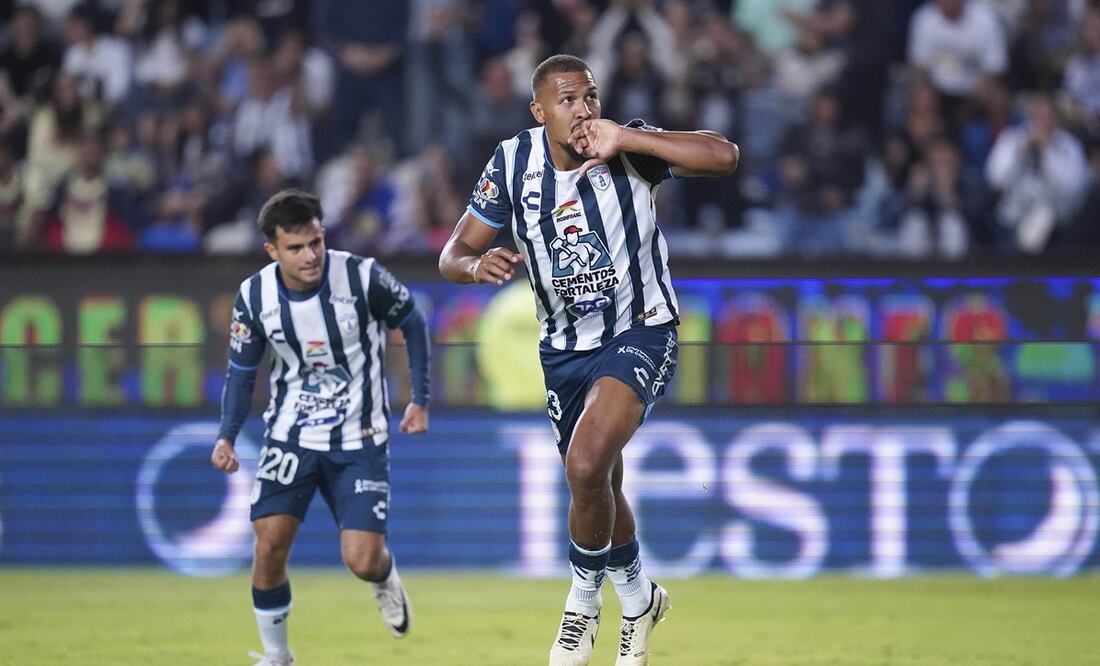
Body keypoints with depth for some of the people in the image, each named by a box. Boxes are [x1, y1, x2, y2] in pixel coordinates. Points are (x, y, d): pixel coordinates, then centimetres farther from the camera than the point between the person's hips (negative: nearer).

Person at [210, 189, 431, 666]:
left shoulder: (362, 277, -17)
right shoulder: (255, 296, -10)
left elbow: (412, 322, 1)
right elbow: (242, 369, 4)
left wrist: (420, 399, 0)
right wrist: (227, 436, -9)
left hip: (359, 441, -2)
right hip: (290, 437, 2)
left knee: (362, 561, -9)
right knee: (269, 545, -12)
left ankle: (386, 578, 30)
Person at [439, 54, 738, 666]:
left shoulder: (628, 147, -15)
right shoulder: (515, 162, -6)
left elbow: (725, 157, -29)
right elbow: (454, 255, -2)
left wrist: (623, 140, -33)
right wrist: (478, 265, -27)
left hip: (640, 332, -5)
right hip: (564, 347, 5)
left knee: (586, 465, -27)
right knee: (599, 490, 18)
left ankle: (584, 599, -3)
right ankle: (640, 596, 46)